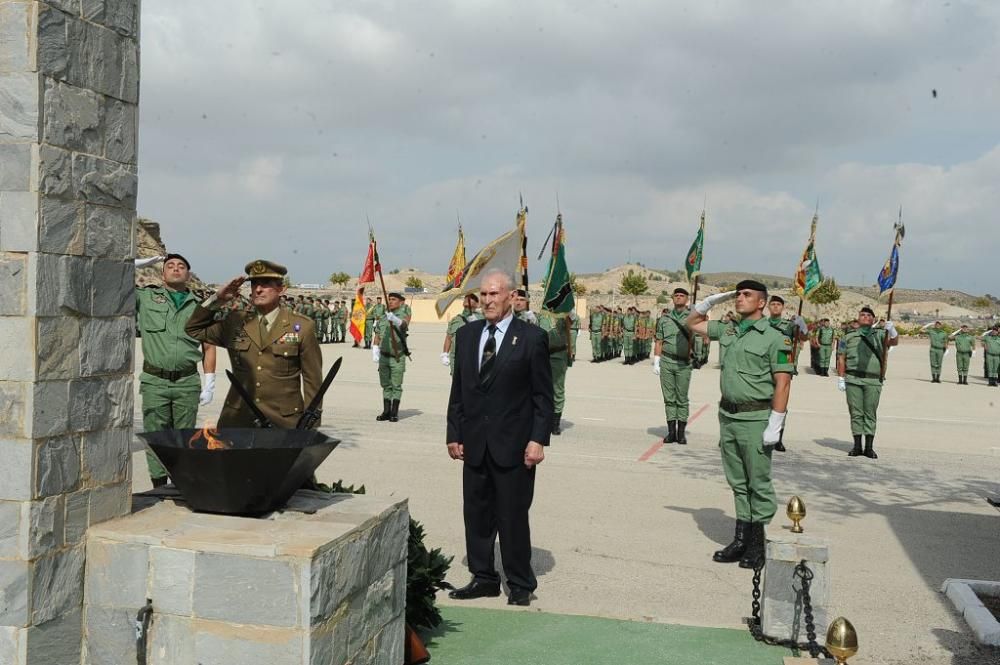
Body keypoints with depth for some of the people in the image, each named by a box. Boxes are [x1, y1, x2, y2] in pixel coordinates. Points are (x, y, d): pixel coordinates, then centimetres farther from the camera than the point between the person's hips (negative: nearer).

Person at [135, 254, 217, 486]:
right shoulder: (146, 297, 6)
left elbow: (209, 346, 10)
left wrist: (209, 383, 3)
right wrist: (141, 263, 4)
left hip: (188, 382, 1)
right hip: (155, 382, -1)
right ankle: (159, 488, 9)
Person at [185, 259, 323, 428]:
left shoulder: (303, 327, 1)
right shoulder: (234, 322, 10)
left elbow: (313, 380, 2)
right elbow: (193, 329, 20)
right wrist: (218, 299, 7)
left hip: (283, 422, -3)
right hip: (237, 421, 3)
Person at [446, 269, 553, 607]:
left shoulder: (532, 338, -5)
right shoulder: (466, 335, 9)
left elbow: (543, 395, -5)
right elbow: (458, 389, 12)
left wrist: (538, 439, -11)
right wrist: (454, 434, 8)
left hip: (514, 446, -5)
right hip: (474, 444, 5)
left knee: (513, 517, 2)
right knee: (476, 513, 11)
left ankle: (520, 585, 17)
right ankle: (484, 578, 25)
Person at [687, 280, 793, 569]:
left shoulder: (774, 338, -9)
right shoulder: (728, 330, 10)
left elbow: (782, 383, -13)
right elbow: (693, 323, 25)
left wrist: (774, 426, -17)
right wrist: (712, 300, 9)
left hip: (755, 419, -6)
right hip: (727, 415, 7)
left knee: (759, 483, 2)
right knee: (737, 483, 13)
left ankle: (758, 545, 10)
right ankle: (741, 540, 21)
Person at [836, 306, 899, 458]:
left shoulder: (879, 334, 12)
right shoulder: (849, 336, 12)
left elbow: (894, 342, -5)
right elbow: (841, 358, 10)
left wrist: (891, 330, -24)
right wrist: (841, 378, 3)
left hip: (873, 381, 0)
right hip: (853, 379, 0)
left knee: (870, 413, 1)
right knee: (856, 413, 2)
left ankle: (869, 447, 5)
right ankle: (857, 446, 8)